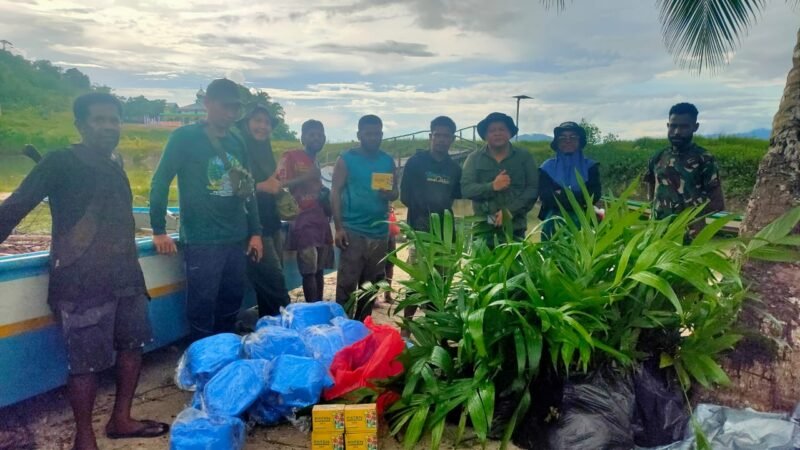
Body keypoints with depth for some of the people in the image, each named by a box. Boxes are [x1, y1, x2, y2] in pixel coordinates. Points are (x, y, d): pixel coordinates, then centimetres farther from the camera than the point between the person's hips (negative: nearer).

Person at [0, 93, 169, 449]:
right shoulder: (61, 162, -7)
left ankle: (121, 420, 30)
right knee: (87, 362, -2)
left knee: (132, 345, 14)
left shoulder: (115, 165, 13)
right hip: (81, 281, -7)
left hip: (125, 274, 8)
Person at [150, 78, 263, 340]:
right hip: (202, 242, -6)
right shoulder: (185, 137, -4)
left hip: (237, 240, 6)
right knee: (202, 309, -1)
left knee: (231, 306, 12)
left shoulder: (237, 143, 14)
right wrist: (158, 231, -7)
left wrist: (255, 232, 13)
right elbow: (160, 183, -5)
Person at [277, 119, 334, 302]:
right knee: (309, 270, -10)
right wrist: (305, 177, -18)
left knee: (319, 269, 8)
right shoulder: (291, 156, -3)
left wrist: (326, 195, 9)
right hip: (303, 219, -7)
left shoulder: (316, 162, 20)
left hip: (320, 218, 7)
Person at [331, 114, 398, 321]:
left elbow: (395, 192, 14)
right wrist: (339, 227, -13)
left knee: (371, 285, 11)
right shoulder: (346, 159, -2)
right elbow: (335, 193, -5)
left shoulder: (388, 161, 10)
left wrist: (389, 193, -12)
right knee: (346, 285, -5)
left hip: (380, 231, 5)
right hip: (353, 230, -4)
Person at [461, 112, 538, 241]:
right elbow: (466, 189, -4)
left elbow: (533, 189, -1)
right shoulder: (474, 159, 6)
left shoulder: (524, 157, 6)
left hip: (515, 228, 0)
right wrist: (492, 187, -20)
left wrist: (510, 211, -13)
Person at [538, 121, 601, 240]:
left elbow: (594, 195, -3)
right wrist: (579, 199, -9)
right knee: (553, 219, -23)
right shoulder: (547, 167, 9)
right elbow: (545, 196, -4)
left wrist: (561, 195, -8)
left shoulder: (590, 166, 10)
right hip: (555, 215, 0)